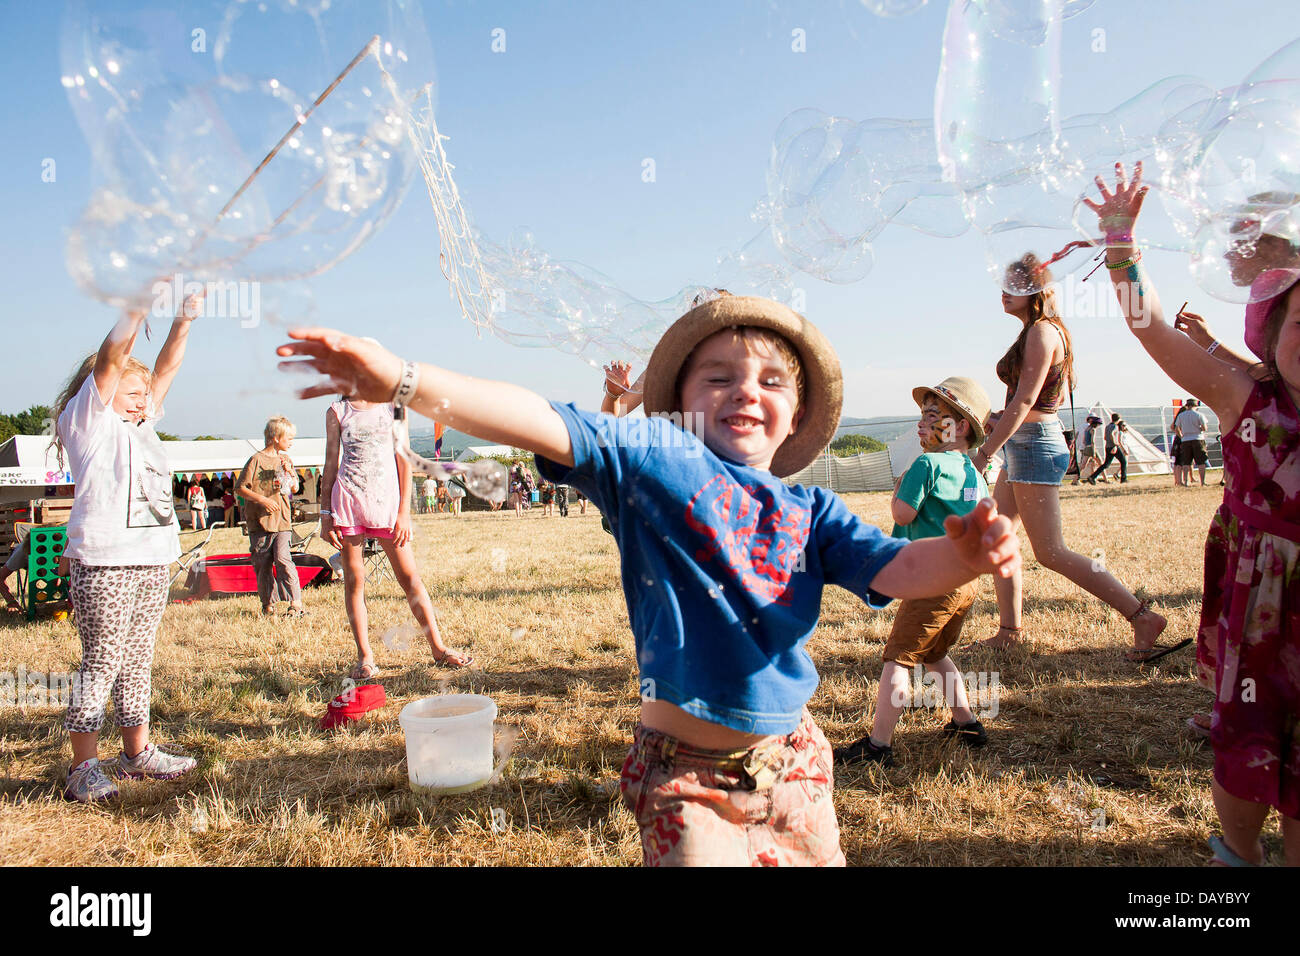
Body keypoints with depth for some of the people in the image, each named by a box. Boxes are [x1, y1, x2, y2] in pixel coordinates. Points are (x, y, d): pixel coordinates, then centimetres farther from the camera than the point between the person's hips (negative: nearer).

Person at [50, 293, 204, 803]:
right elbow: (112, 358, -10)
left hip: (151, 560, 7)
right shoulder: (88, 420, 1)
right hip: (103, 561, -7)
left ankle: (138, 753, 21)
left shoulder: (140, 425, 20)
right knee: (101, 663, -4)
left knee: (138, 660, 13)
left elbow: (166, 369, 17)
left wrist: (184, 318, 10)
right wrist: (140, 300, -15)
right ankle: (83, 767, 4)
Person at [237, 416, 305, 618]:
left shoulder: (286, 459, 13)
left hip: (282, 519, 2)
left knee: (283, 559, -13)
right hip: (260, 521, -2)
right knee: (263, 565, 5)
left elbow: (294, 489, 16)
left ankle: (296, 604, -14)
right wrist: (261, 499, -17)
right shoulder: (257, 460, -4)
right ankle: (268, 605, 17)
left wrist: (289, 472, -2)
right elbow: (241, 489, -4)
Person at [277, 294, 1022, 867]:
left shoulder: (811, 510, 3)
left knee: (818, 856, 19)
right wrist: (403, 381, -31)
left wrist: (964, 554, -30)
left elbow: (896, 569, -7)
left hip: (793, 762, 5)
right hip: (687, 773, -4)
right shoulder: (657, 460, -9)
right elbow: (550, 427, -21)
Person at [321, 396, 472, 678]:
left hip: (387, 499, 0)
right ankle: (365, 657, 11)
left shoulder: (393, 407, 7)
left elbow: (404, 460, 5)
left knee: (410, 576, -1)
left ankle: (438, 647, 7)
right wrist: (326, 515, 3)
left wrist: (404, 512, -2)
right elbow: (331, 465, 9)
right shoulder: (337, 411, 8)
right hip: (348, 499, 0)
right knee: (353, 581, 2)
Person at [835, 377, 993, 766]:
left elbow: (902, 514, -14)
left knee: (898, 659, -5)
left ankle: (879, 743, -5)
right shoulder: (975, 475, 12)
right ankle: (966, 724, 30)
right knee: (935, 655, 25)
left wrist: (901, 484, 2)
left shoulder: (927, 464, -12)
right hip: (966, 583, 9)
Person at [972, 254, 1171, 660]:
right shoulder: (1042, 332, 15)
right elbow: (1058, 395, 20)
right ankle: (1010, 629, 19)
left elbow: (1024, 401, -20)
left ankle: (1142, 617, -5)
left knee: (1050, 553, -9)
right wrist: (1000, 419, 16)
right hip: (1025, 445, 11)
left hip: (1034, 444, -11)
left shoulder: (1041, 331, -14)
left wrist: (984, 452, -20)